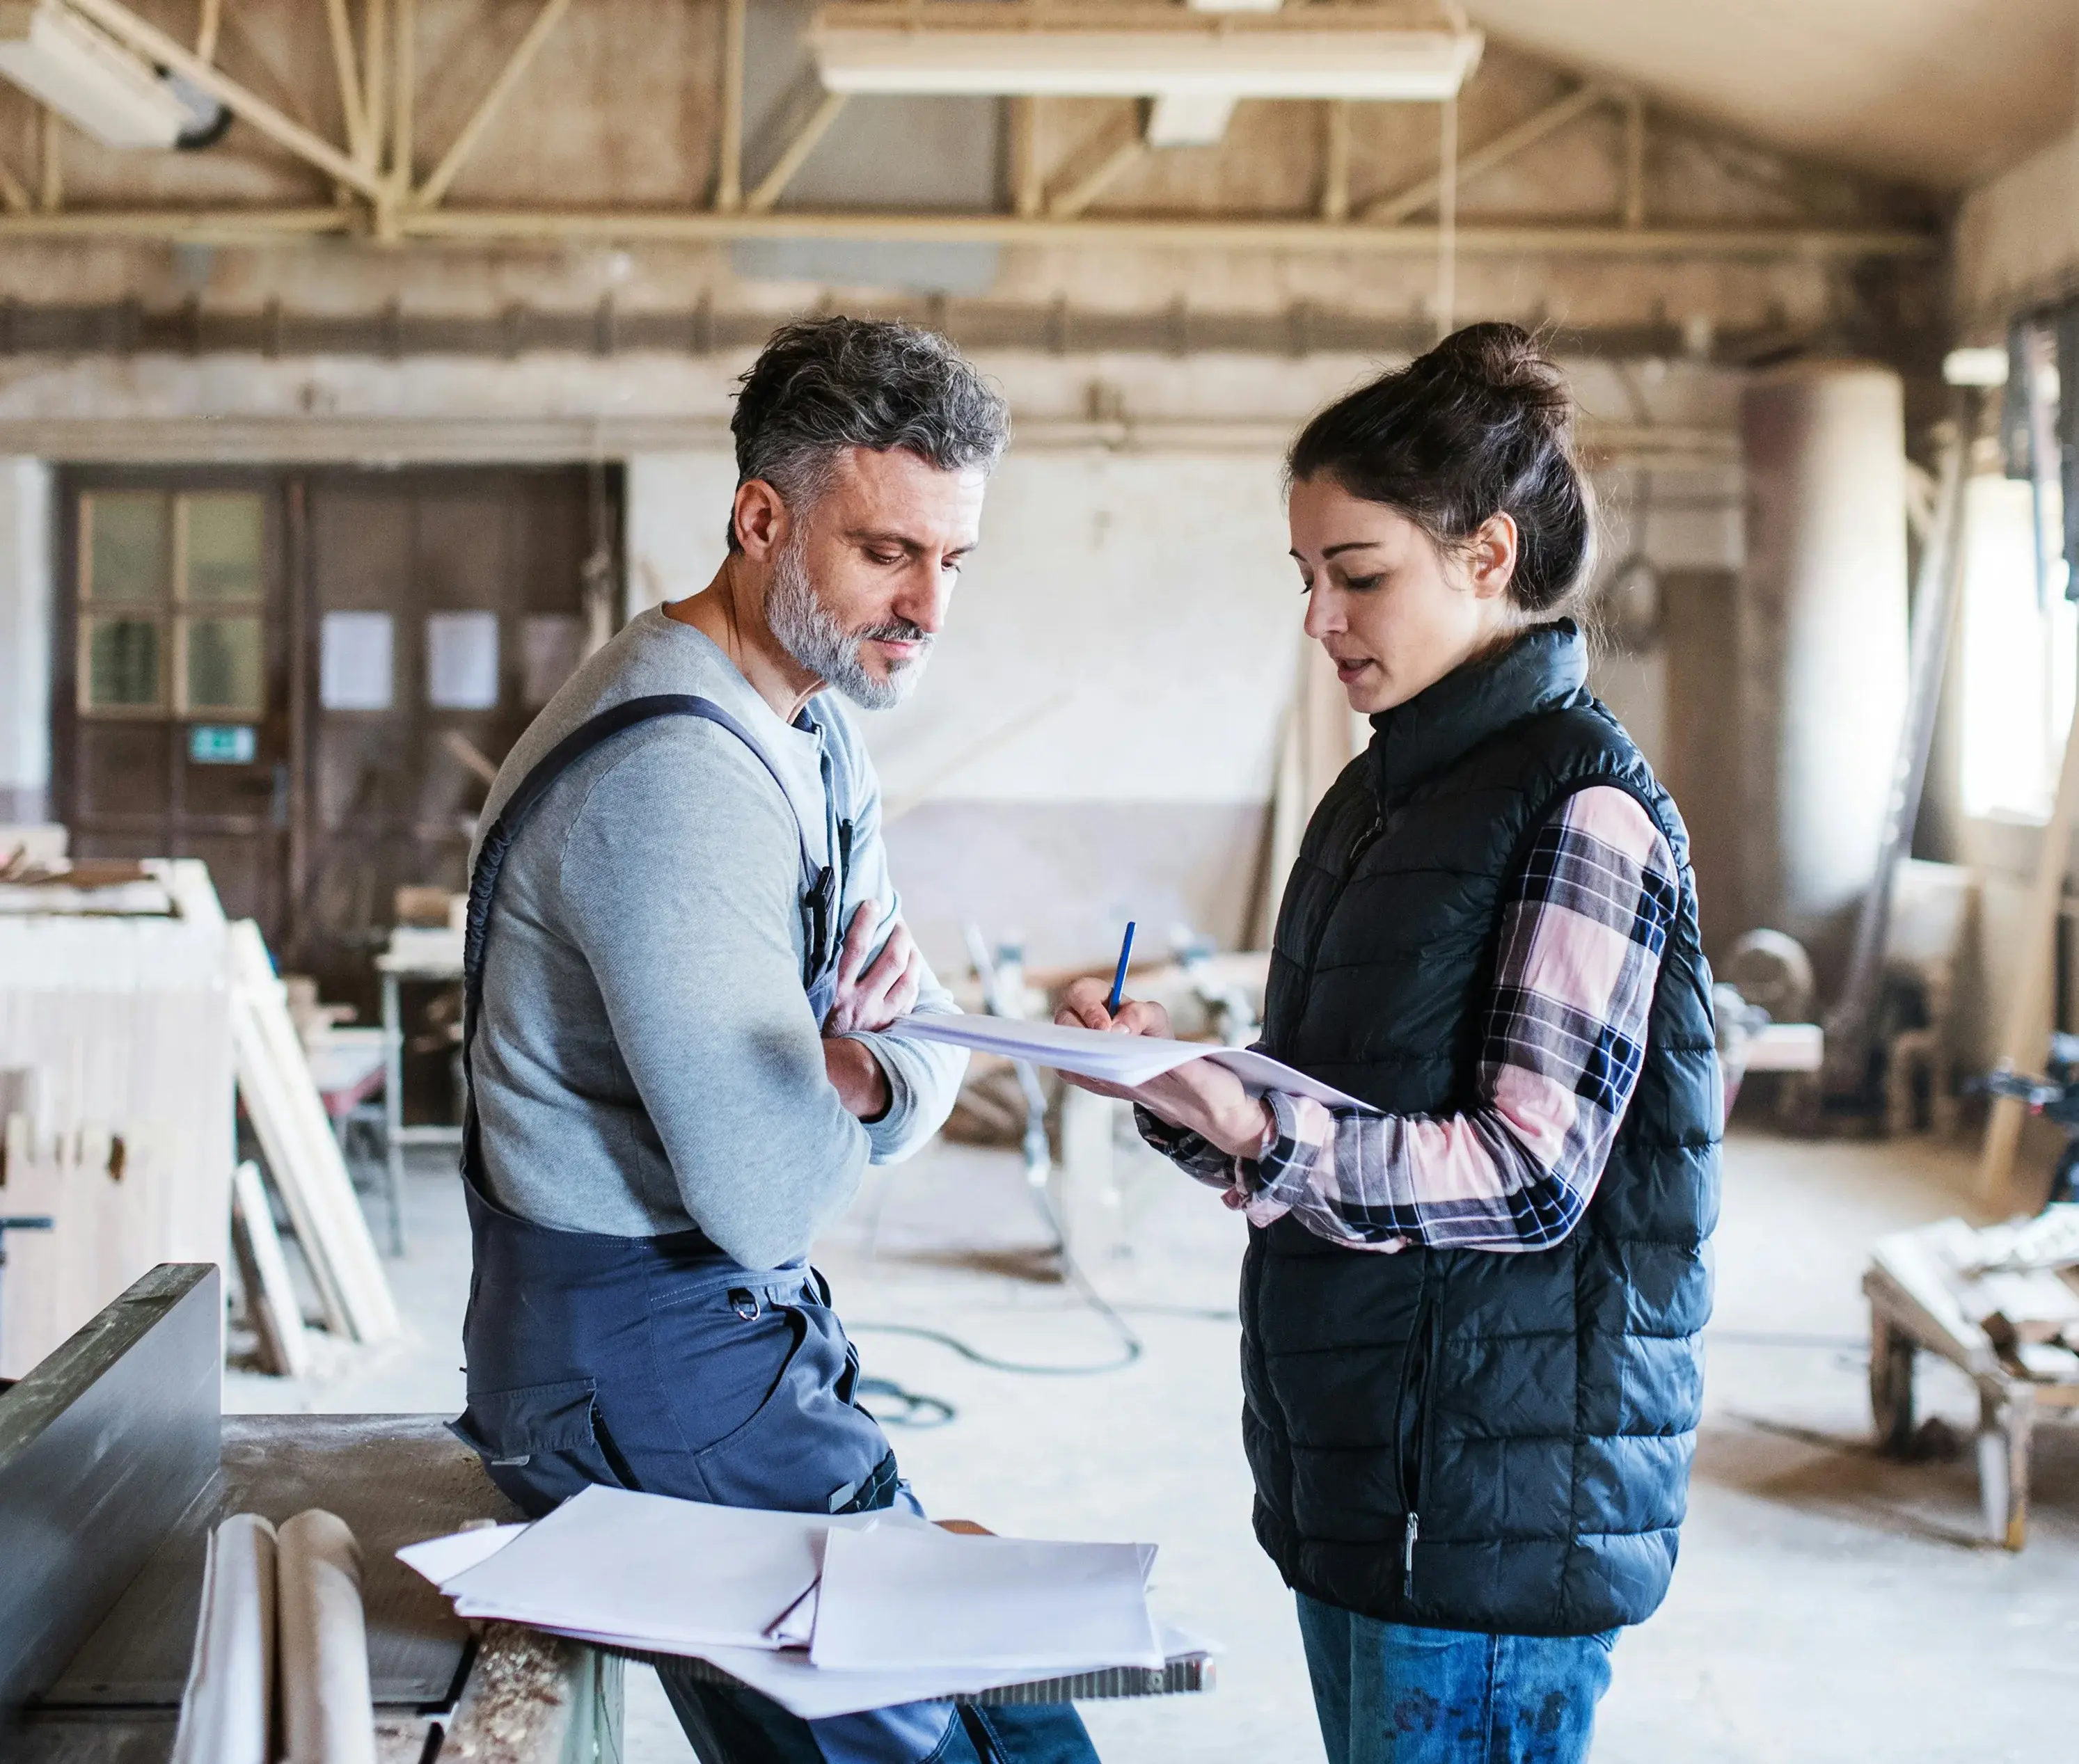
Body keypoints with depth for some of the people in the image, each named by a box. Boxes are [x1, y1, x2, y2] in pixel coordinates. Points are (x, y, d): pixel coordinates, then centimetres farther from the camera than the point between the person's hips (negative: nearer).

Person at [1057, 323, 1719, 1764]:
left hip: (1499, 1490, -8)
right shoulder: (1384, 793, 13)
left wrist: (1249, 1130, -29)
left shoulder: (1584, 806, -13)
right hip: (1360, 1466, 8)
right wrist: (1182, 1085, -3)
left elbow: (1529, 1176, -19)